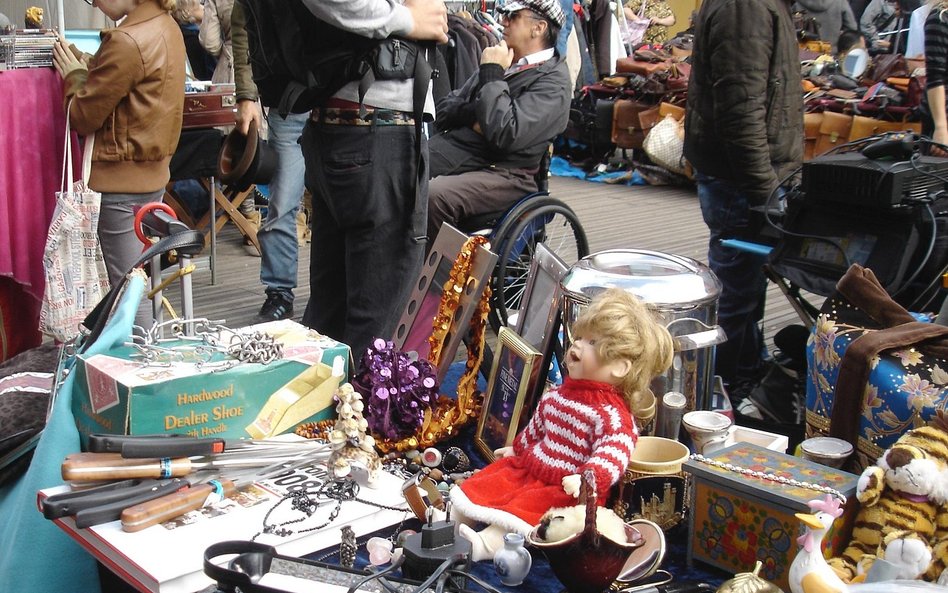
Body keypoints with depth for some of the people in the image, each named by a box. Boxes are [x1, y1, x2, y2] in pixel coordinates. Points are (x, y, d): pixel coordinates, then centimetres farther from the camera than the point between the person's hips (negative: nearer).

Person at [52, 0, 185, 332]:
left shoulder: (127, 42, -20)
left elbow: (84, 117, -12)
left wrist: (75, 76, 4)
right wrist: (86, 66, 4)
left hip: (122, 182, -9)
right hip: (153, 172, 9)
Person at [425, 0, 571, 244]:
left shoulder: (553, 80, -5)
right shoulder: (499, 61, 18)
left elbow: (506, 135, -20)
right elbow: (444, 111, 19)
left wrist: (492, 75, -10)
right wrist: (474, 114, -3)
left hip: (502, 172, -7)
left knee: (433, 196, -34)